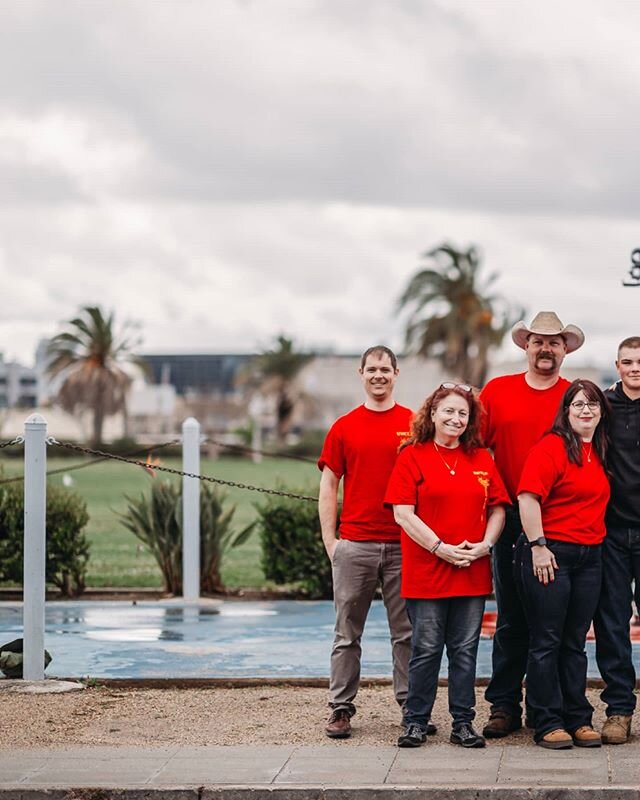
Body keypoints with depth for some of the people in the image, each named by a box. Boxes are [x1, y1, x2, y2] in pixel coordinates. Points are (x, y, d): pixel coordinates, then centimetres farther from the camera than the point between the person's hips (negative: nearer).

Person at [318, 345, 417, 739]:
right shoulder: (344, 428, 7)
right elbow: (329, 487, 9)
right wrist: (330, 541, 2)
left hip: (403, 544, 0)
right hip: (354, 543, 0)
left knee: (407, 632, 4)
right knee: (348, 633, 4)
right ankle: (341, 708, 9)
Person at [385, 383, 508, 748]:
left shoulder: (482, 459, 11)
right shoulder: (412, 456, -1)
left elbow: (497, 509, 13)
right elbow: (403, 513, -7)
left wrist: (485, 545, -5)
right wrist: (441, 548, -13)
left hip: (473, 572, 4)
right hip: (426, 570, -4)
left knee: (465, 650, 7)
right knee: (426, 649, 0)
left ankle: (463, 723, 13)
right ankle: (416, 722, 9)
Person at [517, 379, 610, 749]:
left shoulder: (599, 452, 14)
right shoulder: (552, 447, -10)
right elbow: (528, 497, -16)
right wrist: (538, 546, -18)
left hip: (590, 556, 7)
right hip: (551, 554, -7)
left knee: (576, 642, 12)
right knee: (547, 642, 0)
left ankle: (579, 720, 17)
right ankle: (549, 723, 4)